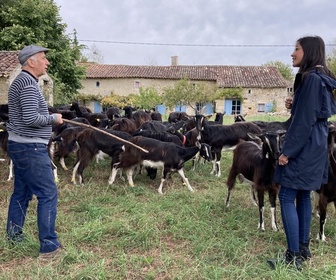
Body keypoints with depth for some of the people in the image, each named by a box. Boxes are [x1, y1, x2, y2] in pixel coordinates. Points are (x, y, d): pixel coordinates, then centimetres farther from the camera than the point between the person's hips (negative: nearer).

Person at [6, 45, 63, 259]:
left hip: (21, 145, 11)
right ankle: (49, 246, -1)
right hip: (30, 148, -11)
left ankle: (14, 235, 31)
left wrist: (50, 117, 10)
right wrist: (54, 118, -10)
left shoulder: (22, 81, 16)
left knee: (21, 192, 19)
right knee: (48, 194, -7)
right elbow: (31, 119, -25)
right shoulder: (28, 83, -16)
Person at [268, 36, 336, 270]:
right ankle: (303, 248, 24)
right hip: (314, 146, 10)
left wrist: (288, 151, -18)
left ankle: (294, 256, 0)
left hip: (304, 147, -10)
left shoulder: (311, 78, -16)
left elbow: (305, 119, -20)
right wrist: (294, 106, 5)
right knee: (303, 196, 14)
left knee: (287, 197, -6)